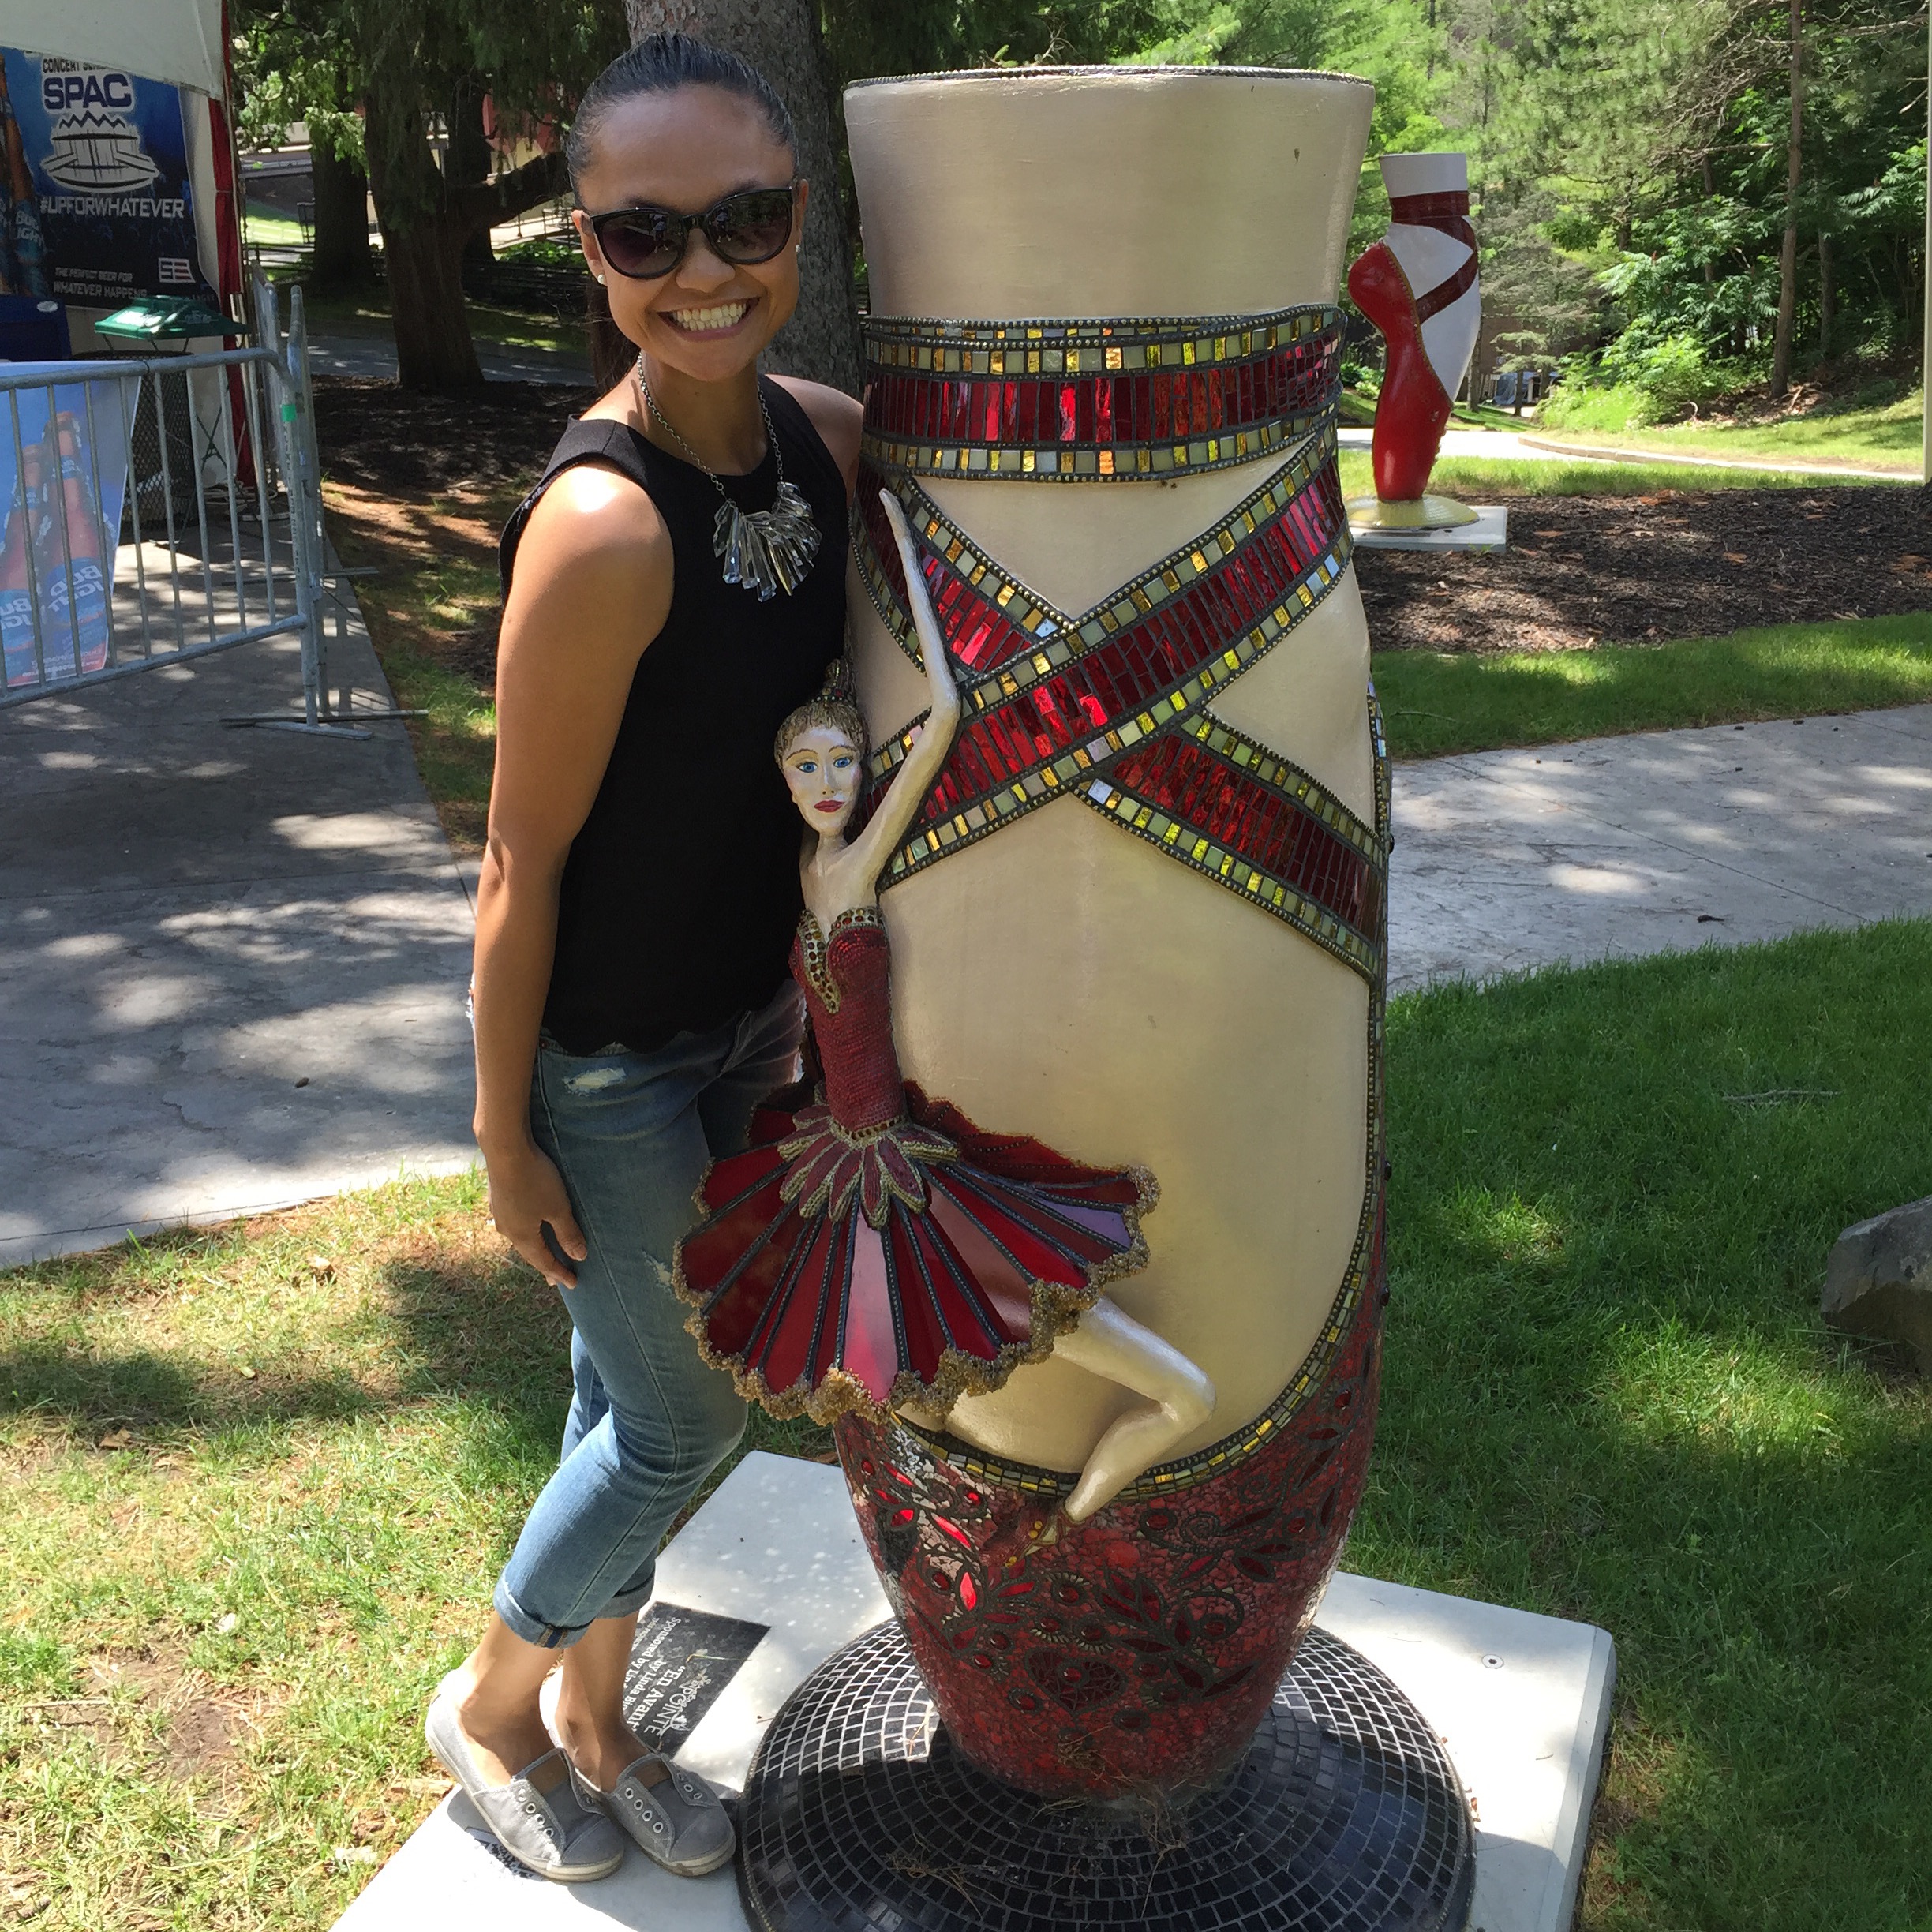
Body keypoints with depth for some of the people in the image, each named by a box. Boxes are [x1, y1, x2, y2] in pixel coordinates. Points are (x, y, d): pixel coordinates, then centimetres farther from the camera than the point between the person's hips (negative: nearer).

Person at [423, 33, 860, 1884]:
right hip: (607, 1061, -7)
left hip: (749, 1017, 7)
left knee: (634, 1391, 21)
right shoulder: (601, 527, -28)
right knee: (680, 1419, 10)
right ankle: (484, 1706, 39)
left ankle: (596, 1726, 45)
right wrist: (503, 1133, -13)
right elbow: (522, 862, -21)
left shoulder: (828, 440, -5)